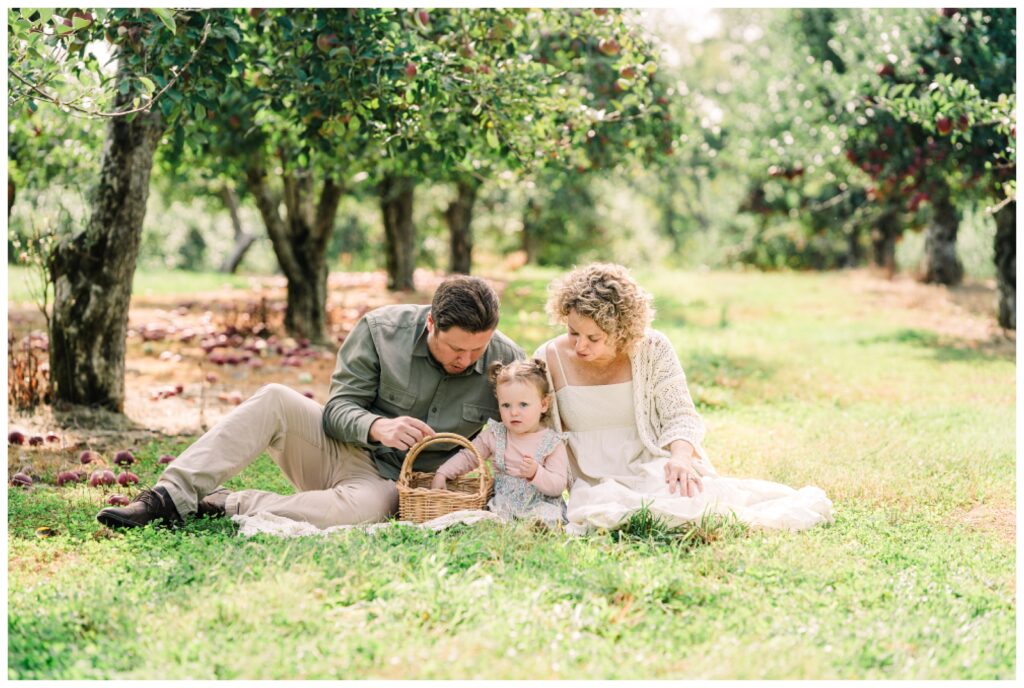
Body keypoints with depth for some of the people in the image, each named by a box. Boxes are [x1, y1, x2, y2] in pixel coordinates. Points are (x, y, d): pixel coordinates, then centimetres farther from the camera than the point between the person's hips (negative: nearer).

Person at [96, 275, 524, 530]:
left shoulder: (506, 361, -10)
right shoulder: (381, 330, -10)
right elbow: (339, 406, -7)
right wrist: (376, 426, -30)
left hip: (392, 484, -1)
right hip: (343, 449, 2)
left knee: (362, 509, -40)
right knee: (273, 400, -28)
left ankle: (225, 507, -25)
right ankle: (171, 496, -30)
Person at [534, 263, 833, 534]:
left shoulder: (652, 349, -4)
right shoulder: (549, 359, -2)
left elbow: (680, 416, -4)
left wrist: (680, 457, -25)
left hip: (656, 470, -2)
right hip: (596, 486, 2)